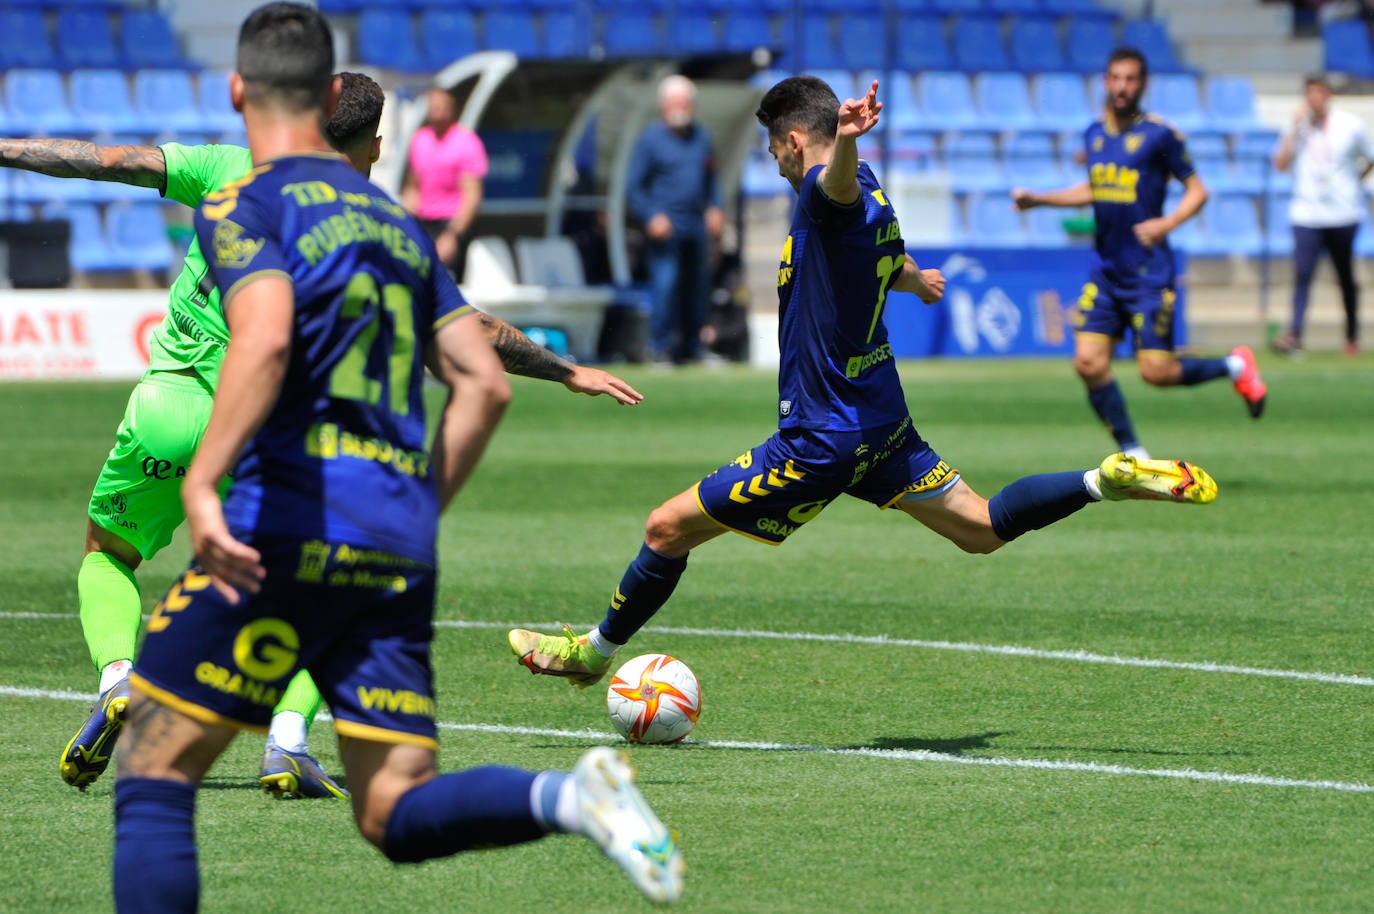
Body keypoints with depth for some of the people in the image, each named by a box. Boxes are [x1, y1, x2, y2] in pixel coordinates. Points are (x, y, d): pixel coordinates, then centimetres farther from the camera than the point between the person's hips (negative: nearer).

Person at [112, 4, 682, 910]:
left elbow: (265, 340, -20)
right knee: (398, 814, 5)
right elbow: (485, 384, 18)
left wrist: (201, 485, -25)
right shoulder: (396, 218, 21)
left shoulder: (244, 206, 0)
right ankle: (568, 795, -21)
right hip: (400, 548, 6)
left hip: (288, 526, -6)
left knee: (153, 778, 2)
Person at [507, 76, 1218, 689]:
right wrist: (917, 279, 59)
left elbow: (840, 179, -45)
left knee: (668, 528, 1)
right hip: (883, 420, 9)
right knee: (981, 529, 10)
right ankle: (1110, 480, -3)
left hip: (822, 439, -9)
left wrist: (847, 141, -69)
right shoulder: (869, 198, 11)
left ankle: (595, 651, 13)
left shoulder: (828, 192, -18)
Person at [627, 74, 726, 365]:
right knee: (665, 285, -16)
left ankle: (691, 347, 17)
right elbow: (634, 187, -3)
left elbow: (711, 178, 25)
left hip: (696, 228, 5)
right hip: (664, 228, -5)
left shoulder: (700, 137, 13)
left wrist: (715, 208, 10)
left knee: (696, 287, 7)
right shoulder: (651, 138, -3)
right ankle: (661, 348, -10)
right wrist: (651, 217, -15)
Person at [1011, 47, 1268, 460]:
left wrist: (1167, 223, -19)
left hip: (1149, 271, -5)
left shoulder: (1159, 135, -8)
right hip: (1105, 268, 6)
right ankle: (1133, 454, 5)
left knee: (1156, 372, -9)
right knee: (1089, 362, -7)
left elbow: (1197, 190, -3)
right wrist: (1036, 198, 20)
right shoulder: (1094, 134, 9)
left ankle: (1235, 366, 19)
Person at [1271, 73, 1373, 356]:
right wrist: (1295, 129, -10)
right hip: (1307, 215, 0)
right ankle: (1294, 335, -19)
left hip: (1343, 214, 0)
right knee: (1302, 274, -14)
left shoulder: (1351, 125, 2)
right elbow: (1281, 163, -7)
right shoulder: (1300, 127, 4)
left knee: (1346, 277, 9)